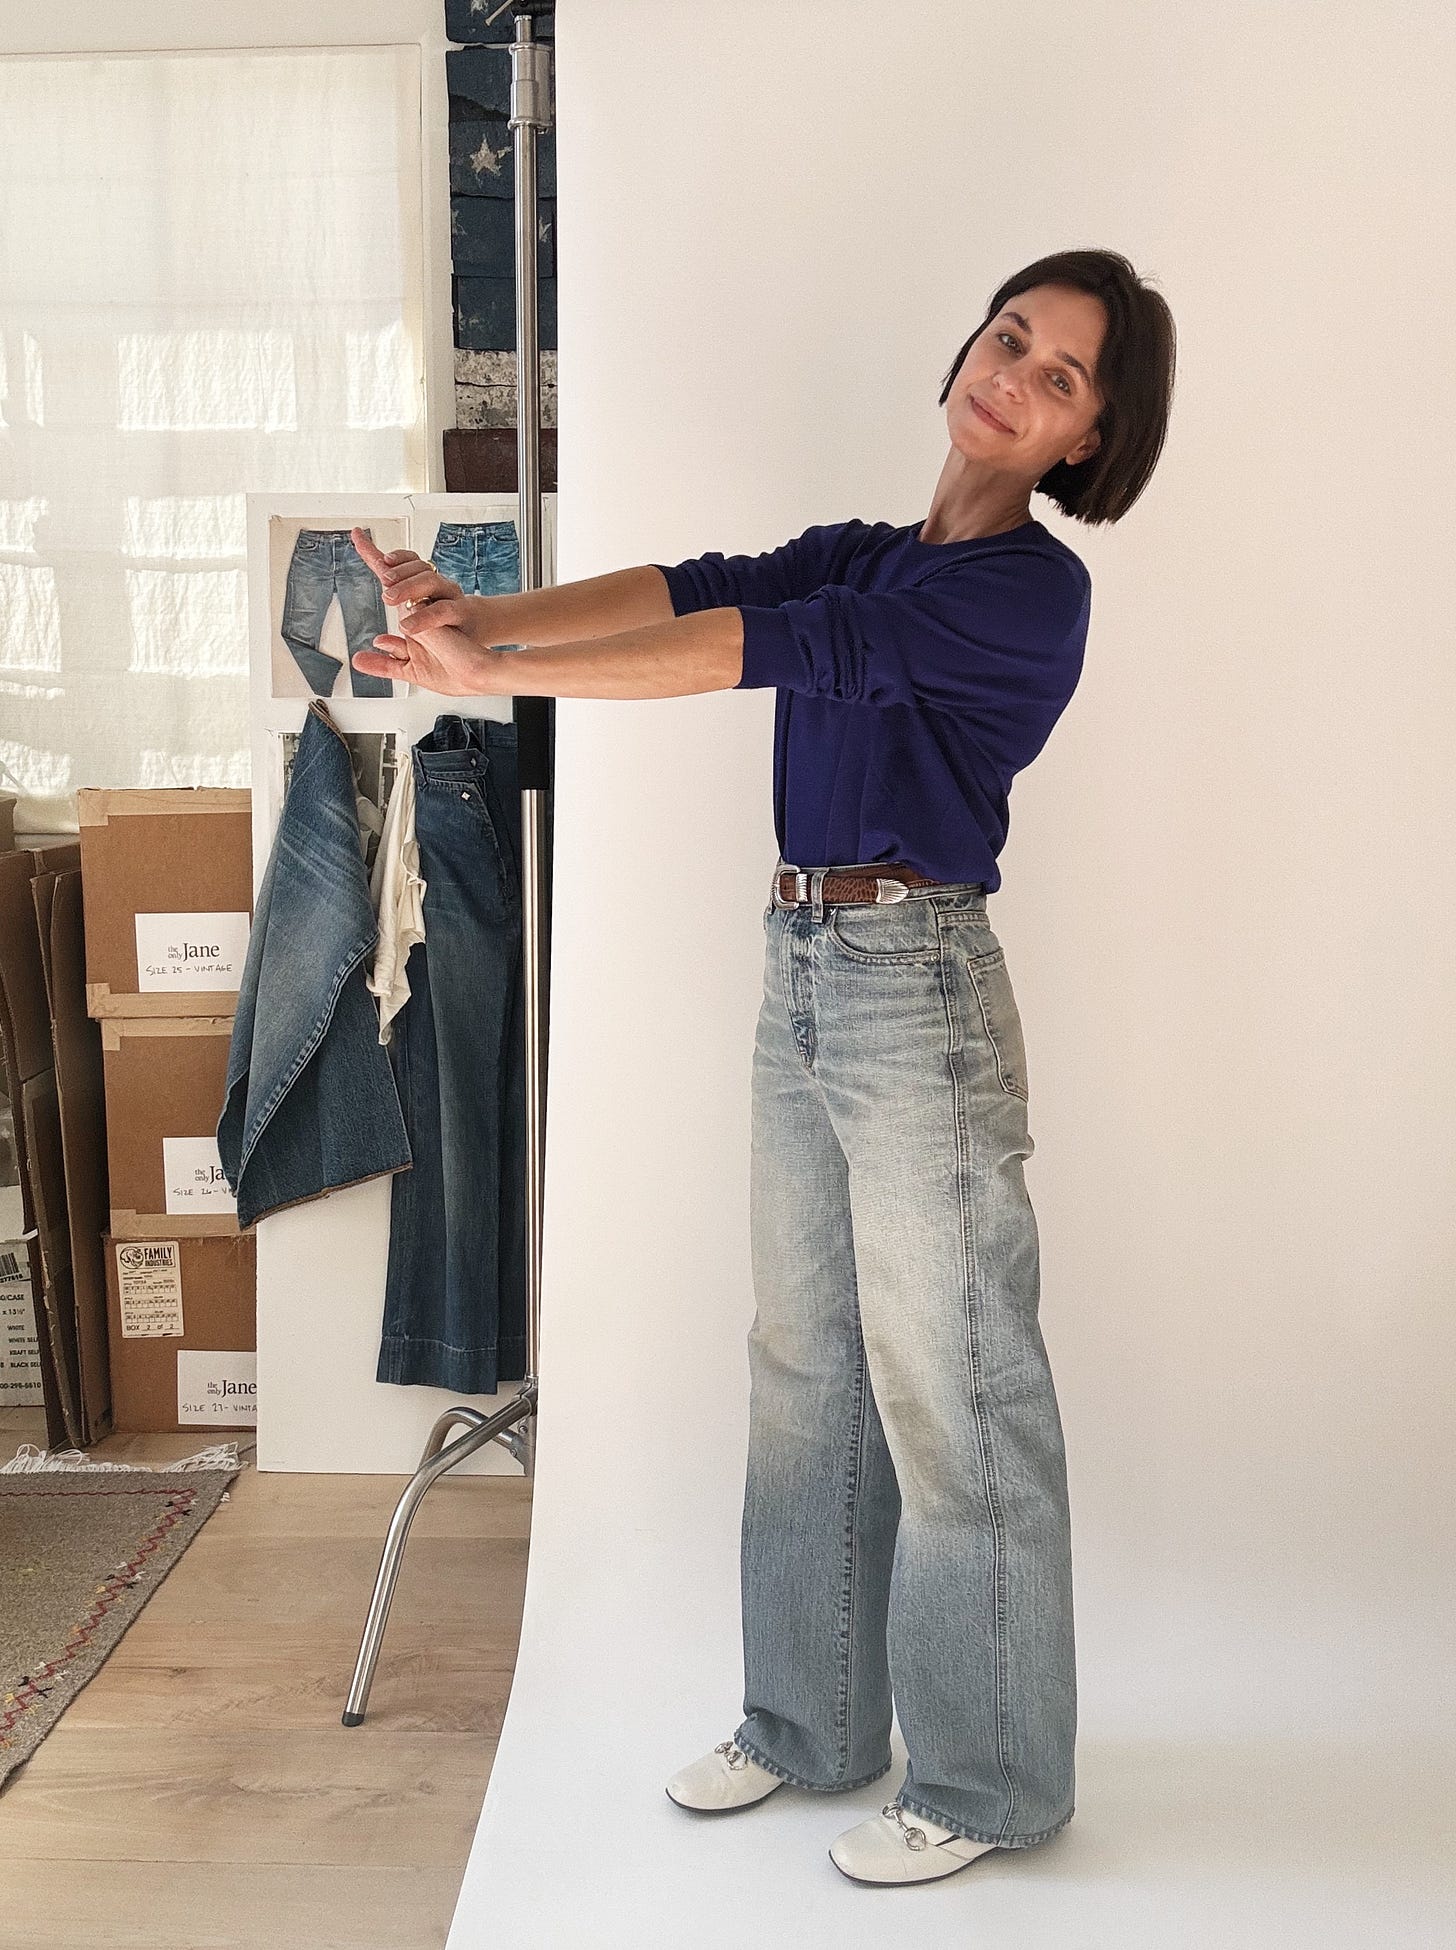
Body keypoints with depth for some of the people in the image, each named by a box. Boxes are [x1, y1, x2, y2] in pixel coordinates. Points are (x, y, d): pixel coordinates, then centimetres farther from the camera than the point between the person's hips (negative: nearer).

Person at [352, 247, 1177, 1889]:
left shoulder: (1030, 589, -11)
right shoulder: (862, 553, 14)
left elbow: (768, 645, -21)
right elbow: (695, 583, -2)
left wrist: (497, 672, -24)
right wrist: (480, 614, -19)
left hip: (916, 986, -8)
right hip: (800, 972, 8)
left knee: (948, 1391, 2)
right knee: (807, 1369, 15)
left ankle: (990, 1778, 20)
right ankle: (814, 1722, 32)